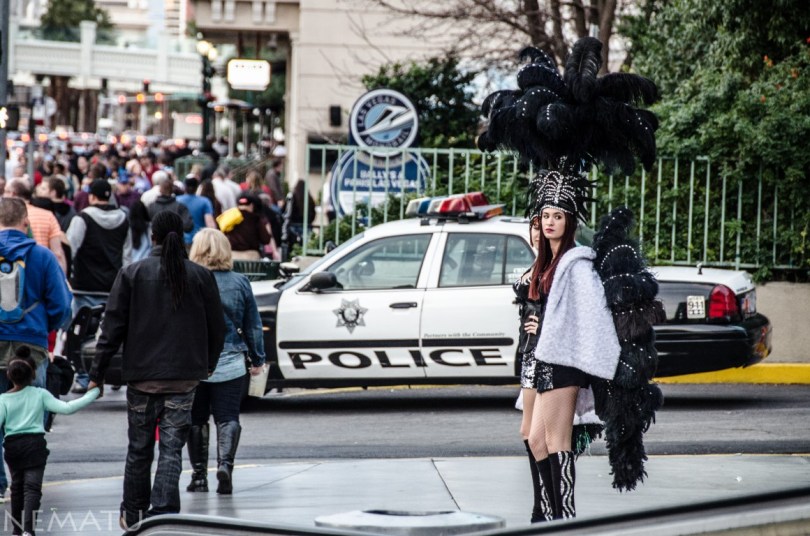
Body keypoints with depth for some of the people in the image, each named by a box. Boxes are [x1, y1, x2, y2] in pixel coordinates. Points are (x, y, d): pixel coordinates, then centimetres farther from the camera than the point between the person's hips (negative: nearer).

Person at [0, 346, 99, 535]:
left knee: (17, 486, 18)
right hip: (34, 444, -2)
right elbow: (66, 408, -7)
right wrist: (91, 395, -2)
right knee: (32, 487, -7)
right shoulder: (40, 395, -3)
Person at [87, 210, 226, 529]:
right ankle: (163, 513, -9)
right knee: (171, 448, 0)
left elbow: (113, 328, -4)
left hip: (142, 375, 0)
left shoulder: (131, 274, -3)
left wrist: (97, 374, 2)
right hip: (185, 377, 0)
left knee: (139, 448, 13)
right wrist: (208, 365, 24)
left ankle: (132, 514, 25)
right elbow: (217, 328, 7)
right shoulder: (201, 276, 0)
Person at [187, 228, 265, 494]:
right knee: (227, 418, 3)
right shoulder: (240, 282, 1)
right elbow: (253, 325, 7)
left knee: (196, 420, 10)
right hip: (230, 362, 1)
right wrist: (257, 358, 16)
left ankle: (199, 475, 12)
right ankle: (225, 464, -19)